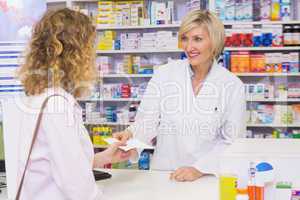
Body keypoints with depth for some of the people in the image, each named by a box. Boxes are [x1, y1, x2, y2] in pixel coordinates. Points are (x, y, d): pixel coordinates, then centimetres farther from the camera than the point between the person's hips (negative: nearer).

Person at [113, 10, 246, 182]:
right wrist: (131, 134, -19)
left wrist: (199, 169, -11)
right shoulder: (163, 74, 1)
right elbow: (147, 122, 1)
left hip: (209, 177, -1)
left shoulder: (233, 86, -1)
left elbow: (232, 142, 0)